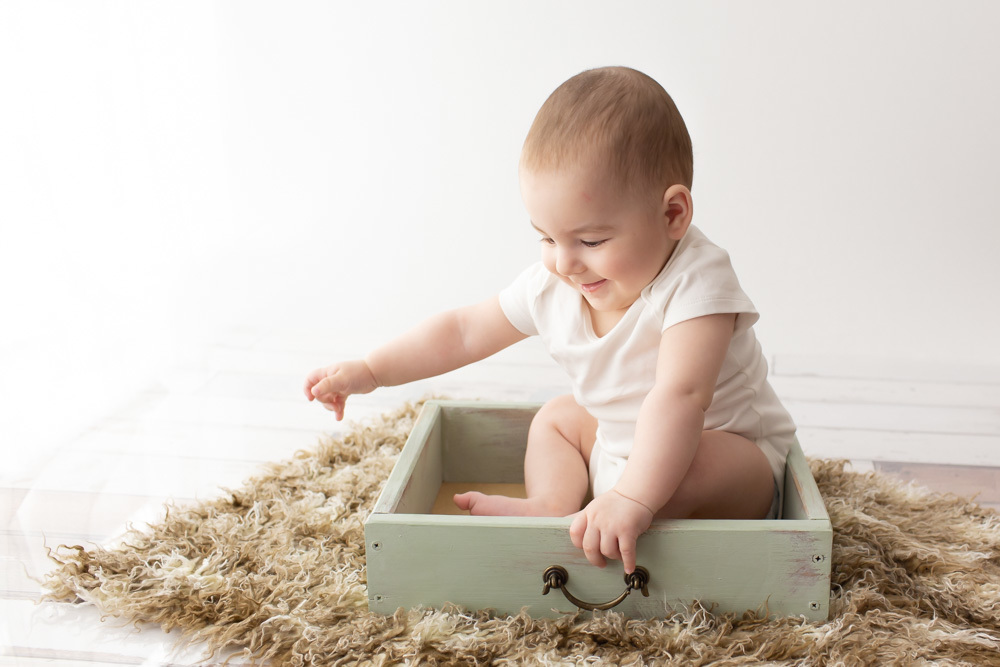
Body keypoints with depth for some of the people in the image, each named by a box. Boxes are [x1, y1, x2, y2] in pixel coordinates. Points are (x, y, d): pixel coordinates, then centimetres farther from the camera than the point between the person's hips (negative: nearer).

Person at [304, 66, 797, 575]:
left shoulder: (694, 283, -31)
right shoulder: (552, 285, -9)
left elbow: (679, 396, -45)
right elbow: (465, 331, 3)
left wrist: (633, 500, -55)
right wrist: (368, 372, 2)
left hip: (733, 455, -7)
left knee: (695, 463, -36)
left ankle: (535, 515, -29)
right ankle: (552, 507, -15)